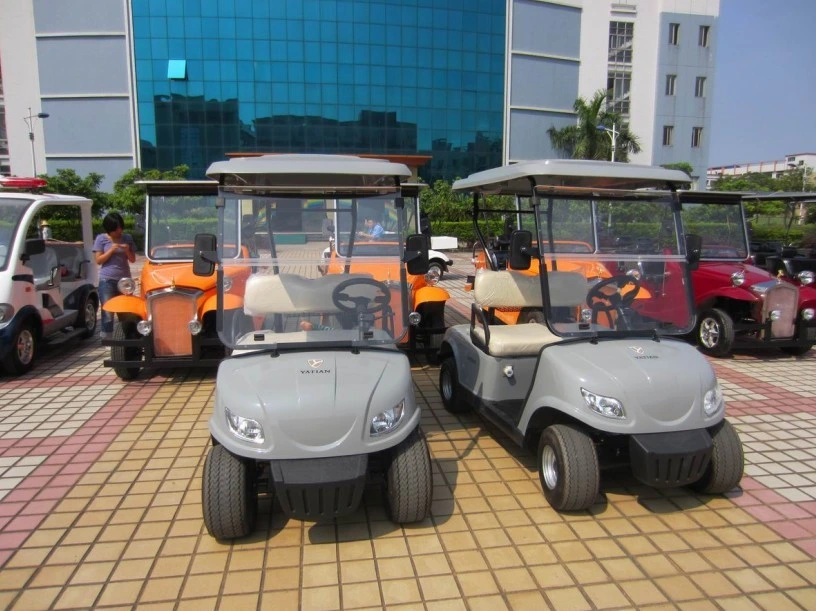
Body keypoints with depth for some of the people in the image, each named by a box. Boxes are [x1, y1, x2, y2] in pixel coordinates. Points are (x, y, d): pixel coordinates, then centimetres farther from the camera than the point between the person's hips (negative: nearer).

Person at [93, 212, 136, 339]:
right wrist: (111, 250, -14)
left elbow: (133, 259, 9)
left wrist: (127, 250, -10)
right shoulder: (101, 239, 1)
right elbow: (98, 260, -3)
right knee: (108, 312, -4)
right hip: (107, 280, -3)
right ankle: (107, 340, 0)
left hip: (124, 279, 3)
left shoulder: (127, 238, 9)